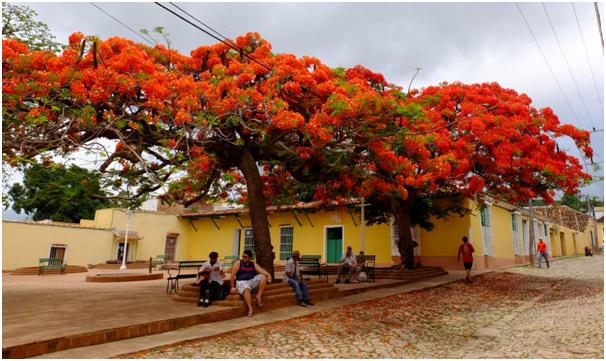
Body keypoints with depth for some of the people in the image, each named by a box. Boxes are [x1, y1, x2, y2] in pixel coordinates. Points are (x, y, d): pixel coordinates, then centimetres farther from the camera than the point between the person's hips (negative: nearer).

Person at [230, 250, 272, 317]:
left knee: (263, 277, -18)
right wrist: (233, 287, -12)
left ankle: (259, 296, -15)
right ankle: (250, 309, -40)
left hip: (252, 281, 4)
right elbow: (233, 275, -6)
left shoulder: (253, 264, 7)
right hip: (241, 282, -4)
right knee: (246, 289, -38)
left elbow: (262, 271, -8)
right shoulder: (238, 263, -2)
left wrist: (268, 275, -29)